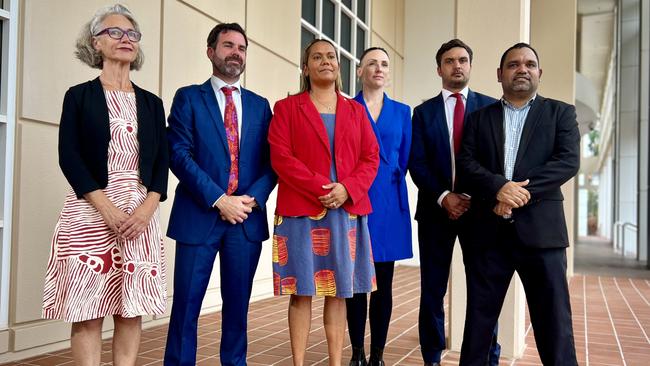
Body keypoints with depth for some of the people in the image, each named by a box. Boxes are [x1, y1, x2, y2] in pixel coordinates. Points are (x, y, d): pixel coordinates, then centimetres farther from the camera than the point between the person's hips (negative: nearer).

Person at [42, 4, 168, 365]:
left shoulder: (151, 102, 15)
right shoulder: (79, 95, 6)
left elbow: (161, 159, 8)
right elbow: (68, 156, -4)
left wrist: (148, 206, -10)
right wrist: (106, 207, -16)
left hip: (141, 214, 3)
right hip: (90, 212, -3)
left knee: (131, 311, 3)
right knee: (87, 312, -5)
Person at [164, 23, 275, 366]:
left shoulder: (260, 104, 14)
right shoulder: (188, 97, 4)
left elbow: (271, 160, 8)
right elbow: (178, 154, -7)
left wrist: (253, 198, -10)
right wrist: (218, 200, -15)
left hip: (247, 218, 3)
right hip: (199, 216, -3)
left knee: (237, 304, 11)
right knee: (186, 304, 1)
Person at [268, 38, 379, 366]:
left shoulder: (356, 110, 15)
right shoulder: (287, 107, 6)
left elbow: (371, 157, 8)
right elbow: (280, 156, -6)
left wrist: (347, 189, -11)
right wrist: (319, 188, -16)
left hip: (347, 210, 3)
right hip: (300, 210, -3)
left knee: (338, 292, 6)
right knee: (302, 292, 0)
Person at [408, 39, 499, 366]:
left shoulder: (490, 106, 7)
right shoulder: (424, 112, 8)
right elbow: (417, 163, 0)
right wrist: (443, 197, -13)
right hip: (436, 209, 1)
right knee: (432, 291, 5)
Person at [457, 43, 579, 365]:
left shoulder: (560, 113, 10)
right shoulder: (479, 117, 14)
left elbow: (568, 161, -4)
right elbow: (466, 162, 1)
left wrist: (521, 193, -15)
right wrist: (499, 187, -17)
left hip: (540, 229, -1)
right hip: (489, 230, 2)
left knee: (554, 321, 2)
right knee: (478, 318, 8)